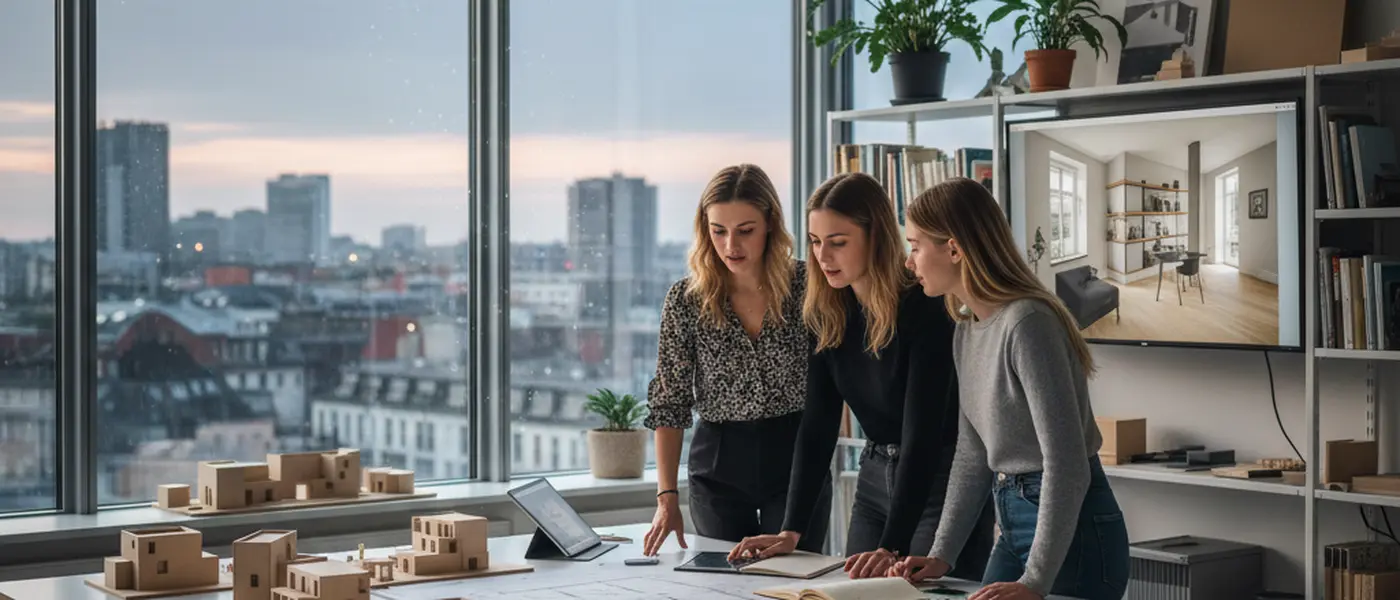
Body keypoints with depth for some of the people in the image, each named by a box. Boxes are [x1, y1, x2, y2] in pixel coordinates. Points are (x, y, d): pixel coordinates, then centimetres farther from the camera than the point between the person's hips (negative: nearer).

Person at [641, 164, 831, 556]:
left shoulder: (807, 286, -5)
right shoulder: (685, 300, -5)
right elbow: (669, 404, -4)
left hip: (796, 459, 0)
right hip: (719, 464, 1)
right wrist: (667, 497, -12)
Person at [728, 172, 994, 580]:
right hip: (874, 481, 6)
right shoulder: (827, 314, -3)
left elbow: (923, 433, -27)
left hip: (942, 482, -6)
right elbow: (818, 425, -3)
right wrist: (792, 530, -11)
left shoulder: (924, 309, -22)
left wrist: (893, 546, -34)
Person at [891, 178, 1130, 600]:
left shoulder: (1027, 323, -21)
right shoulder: (968, 331, 8)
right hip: (1014, 524, 9)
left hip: (1072, 528, -9)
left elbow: (1067, 464, -24)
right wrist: (942, 555, 5)